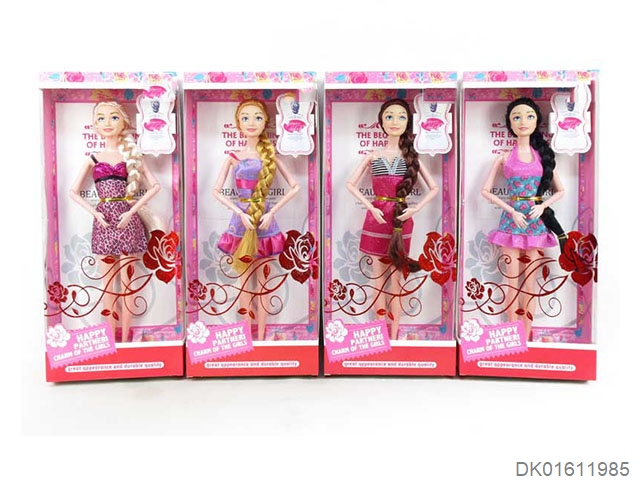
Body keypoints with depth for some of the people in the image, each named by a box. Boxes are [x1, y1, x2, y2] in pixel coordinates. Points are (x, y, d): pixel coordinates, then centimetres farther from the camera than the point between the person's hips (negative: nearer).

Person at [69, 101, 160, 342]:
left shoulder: (131, 156, 5)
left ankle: (125, 338, 15)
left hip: (126, 219, -1)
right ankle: (111, 338, 18)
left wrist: (132, 210, -10)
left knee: (126, 282, 3)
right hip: (103, 221, 2)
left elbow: (155, 185, 0)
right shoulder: (93, 159, 9)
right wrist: (94, 212, -5)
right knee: (108, 284, 7)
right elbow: (74, 191, 10)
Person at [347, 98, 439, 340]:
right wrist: (370, 207, -10)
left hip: (401, 219, 0)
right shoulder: (373, 156, 4)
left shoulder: (411, 156, 5)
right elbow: (351, 184, 2)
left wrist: (415, 209, -6)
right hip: (377, 218, 0)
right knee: (379, 277, 6)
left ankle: (394, 335, 13)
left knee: (396, 278, 4)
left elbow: (434, 188, 8)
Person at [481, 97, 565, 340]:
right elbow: (486, 191, -1)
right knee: (512, 280, 1)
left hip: (535, 221, 2)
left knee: (530, 280, 5)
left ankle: (526, 336, 14)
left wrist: (543, 205, -7)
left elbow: (560, 190, 12)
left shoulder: (542, 155, 8)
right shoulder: (504, 157, 2)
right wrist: (511, 211, -11)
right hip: (512, 220, -2)